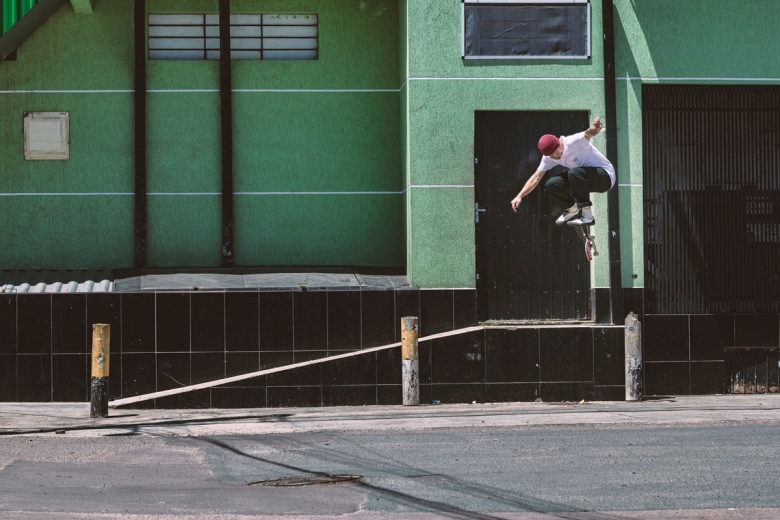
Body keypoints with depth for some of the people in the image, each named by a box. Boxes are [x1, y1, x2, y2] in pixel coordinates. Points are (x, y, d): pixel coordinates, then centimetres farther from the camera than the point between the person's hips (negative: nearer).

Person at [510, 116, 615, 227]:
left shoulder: (573, 142, -26)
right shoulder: (549, 157, -4)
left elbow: (587, 134, -47)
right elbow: (536, 178, -2)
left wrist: (593, 129, -70)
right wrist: (520, 196, -11)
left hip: (606, 177, -7)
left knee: (574, 172, -34)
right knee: (551, 184, -7)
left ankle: (587, 216, -27)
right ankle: (573, 209, 17)